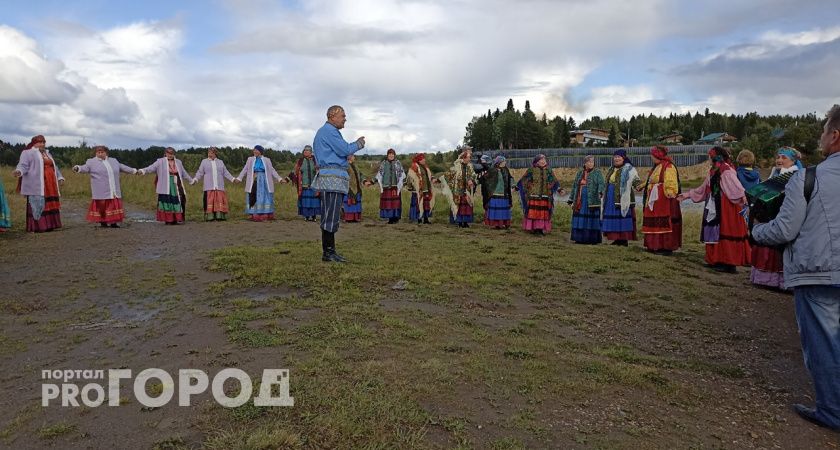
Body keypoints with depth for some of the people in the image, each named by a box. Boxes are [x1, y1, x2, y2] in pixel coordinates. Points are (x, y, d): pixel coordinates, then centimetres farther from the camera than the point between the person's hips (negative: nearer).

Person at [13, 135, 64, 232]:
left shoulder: (47, 153, 25)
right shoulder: (28, 153, 2)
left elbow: (54, 166, 32)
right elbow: (23, 165, -9)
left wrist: (59, 177, 24)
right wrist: (19, 171, -29)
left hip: (50, 184, 7)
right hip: (36, 185, -7)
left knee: (50, 204, 5)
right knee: (37, 204, -8)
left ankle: (48, 225, 10)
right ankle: (36, 226, -7)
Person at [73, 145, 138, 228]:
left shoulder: (113, 161, 18)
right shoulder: (91, 162, 6)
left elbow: (122, 167, 28)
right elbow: (85, 168, -7)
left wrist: (134, 170, 30)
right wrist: (77, 168, -28)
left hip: (114, 191, 3)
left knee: (114, 206, 2)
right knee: (101, 207, -3)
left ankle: (113, 222, 7)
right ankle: (103, 223, 4)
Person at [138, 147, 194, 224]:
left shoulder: (178, 162, 14)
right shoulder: (160, 162, 2)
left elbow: (184, 173, 25)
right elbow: (151, 167, -9)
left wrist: (191, 180, 32)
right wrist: (142, 171, -25)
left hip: (176, 186, 4)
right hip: (165, 188, -4)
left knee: (176, 202, 1)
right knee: (167, 202, -4)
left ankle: (175, 219, 6)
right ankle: (168, 220, 1)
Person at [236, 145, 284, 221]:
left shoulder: (267, 160, 7)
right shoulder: (250, 159, 10)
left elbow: (272, 171, 6)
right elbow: (245, 169, 7)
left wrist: (279, 179, -1)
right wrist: (239, 178, -2)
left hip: (264, 181, 0)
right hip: (254, 181, 0)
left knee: (264, 197, 0)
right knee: (253, 198, -3)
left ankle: (265, 215, 5)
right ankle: (253, 215, 0)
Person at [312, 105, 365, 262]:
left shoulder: (325, 131, 26)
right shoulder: (329, 131, -8)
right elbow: (344, 150, -14)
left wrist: (355, 144, 15)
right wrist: (358, 145, 3)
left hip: (332, 178, 11)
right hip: (332, 177, -11)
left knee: (330, 216, 8)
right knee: (331, 216, -11)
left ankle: (329, 251, 11)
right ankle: (328, 252, -9)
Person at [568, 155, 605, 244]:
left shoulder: (597, 173, 1)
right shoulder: (579, 173, 14)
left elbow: (602, 183, -13)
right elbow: (574, 186, 19)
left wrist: (600, 192, -34)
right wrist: (571, 199, 17)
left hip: (592, 201, -4)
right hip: (580, 201, 4)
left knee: (592, 219, -4)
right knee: (580, 219, 3)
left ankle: (593, 239, 3)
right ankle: (580, 238, 10)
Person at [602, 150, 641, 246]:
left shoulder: (629, 169, -4)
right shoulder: (612, 169, 19)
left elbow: (636, 180, -12)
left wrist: (641, 185, -30)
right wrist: (603, 193, 28)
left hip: (623, 198, -7)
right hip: (611, 199, 7)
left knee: (623, 218, -7)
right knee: (613, 218, 6)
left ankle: (624, 240, -3)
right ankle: (617, 239, 12)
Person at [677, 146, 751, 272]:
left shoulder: (727, 171, -11)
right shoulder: (714, 172, 15)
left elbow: (736, 186, -27)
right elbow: (703, 189, 25)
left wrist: (743, 197, -43)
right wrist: (686, 195, 30)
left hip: (726, 208, -9)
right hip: (714, 209, 9)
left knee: (725, 233, -6)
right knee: (715, 233, 9)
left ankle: (729, 264, -1)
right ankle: (716, 261, 16)